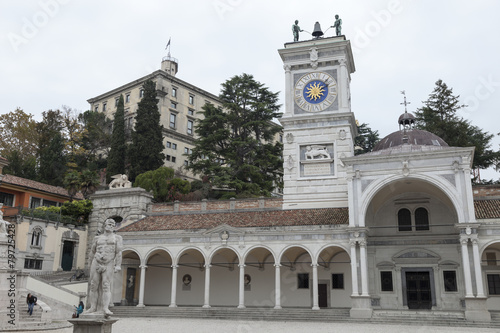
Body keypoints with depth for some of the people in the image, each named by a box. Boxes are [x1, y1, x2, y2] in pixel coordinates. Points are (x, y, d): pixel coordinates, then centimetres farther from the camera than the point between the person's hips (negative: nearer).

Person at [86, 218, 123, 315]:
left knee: (106, 286, -12)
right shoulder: (98, 238, 13)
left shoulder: (117, 238, 6)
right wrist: (91, 266, 20)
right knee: (94, 286, 0)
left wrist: (118, 265, -12)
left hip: (108, 265, -3)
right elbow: (92, 252, 19)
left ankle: (105, 308, -16)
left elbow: (119, 252, -3)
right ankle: (93, 307, 4)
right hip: (96, 263, 3)